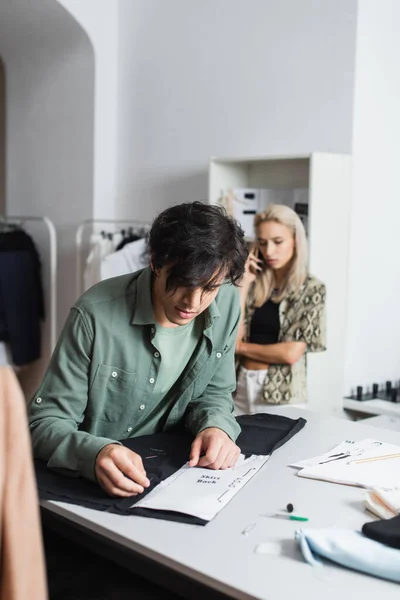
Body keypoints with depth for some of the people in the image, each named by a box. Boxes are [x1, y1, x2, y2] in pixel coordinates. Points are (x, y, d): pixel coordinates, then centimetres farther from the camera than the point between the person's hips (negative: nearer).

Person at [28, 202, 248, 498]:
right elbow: (46, 422, -16)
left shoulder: (227, 303, -8)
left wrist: (216, 427, -17)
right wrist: (94, 453, -36)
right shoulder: (96, 315, -23)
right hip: (88, 483, -2)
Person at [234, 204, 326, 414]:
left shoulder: (311, 289, -5)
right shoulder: (252, 283, 5)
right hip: (240, 386, 3)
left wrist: (241, 347, -2)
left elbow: (291, 353, -13)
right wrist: (242, 283, -5)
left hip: (281, 393, -3)